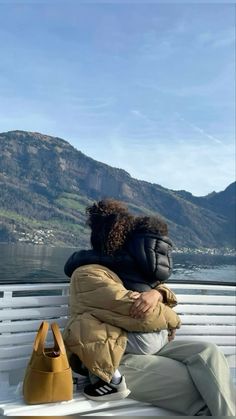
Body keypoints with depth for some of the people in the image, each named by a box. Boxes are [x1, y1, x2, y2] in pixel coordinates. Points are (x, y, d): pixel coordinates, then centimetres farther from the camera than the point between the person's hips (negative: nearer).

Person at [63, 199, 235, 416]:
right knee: (203, 390, -18)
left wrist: (157, 294, -11)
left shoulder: (122, 271, 18)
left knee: (208, 352, -15)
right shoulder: (88, 274, -10)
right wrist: (171, 320, 2)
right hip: (121, 360, -8)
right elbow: (141, 316, -17)